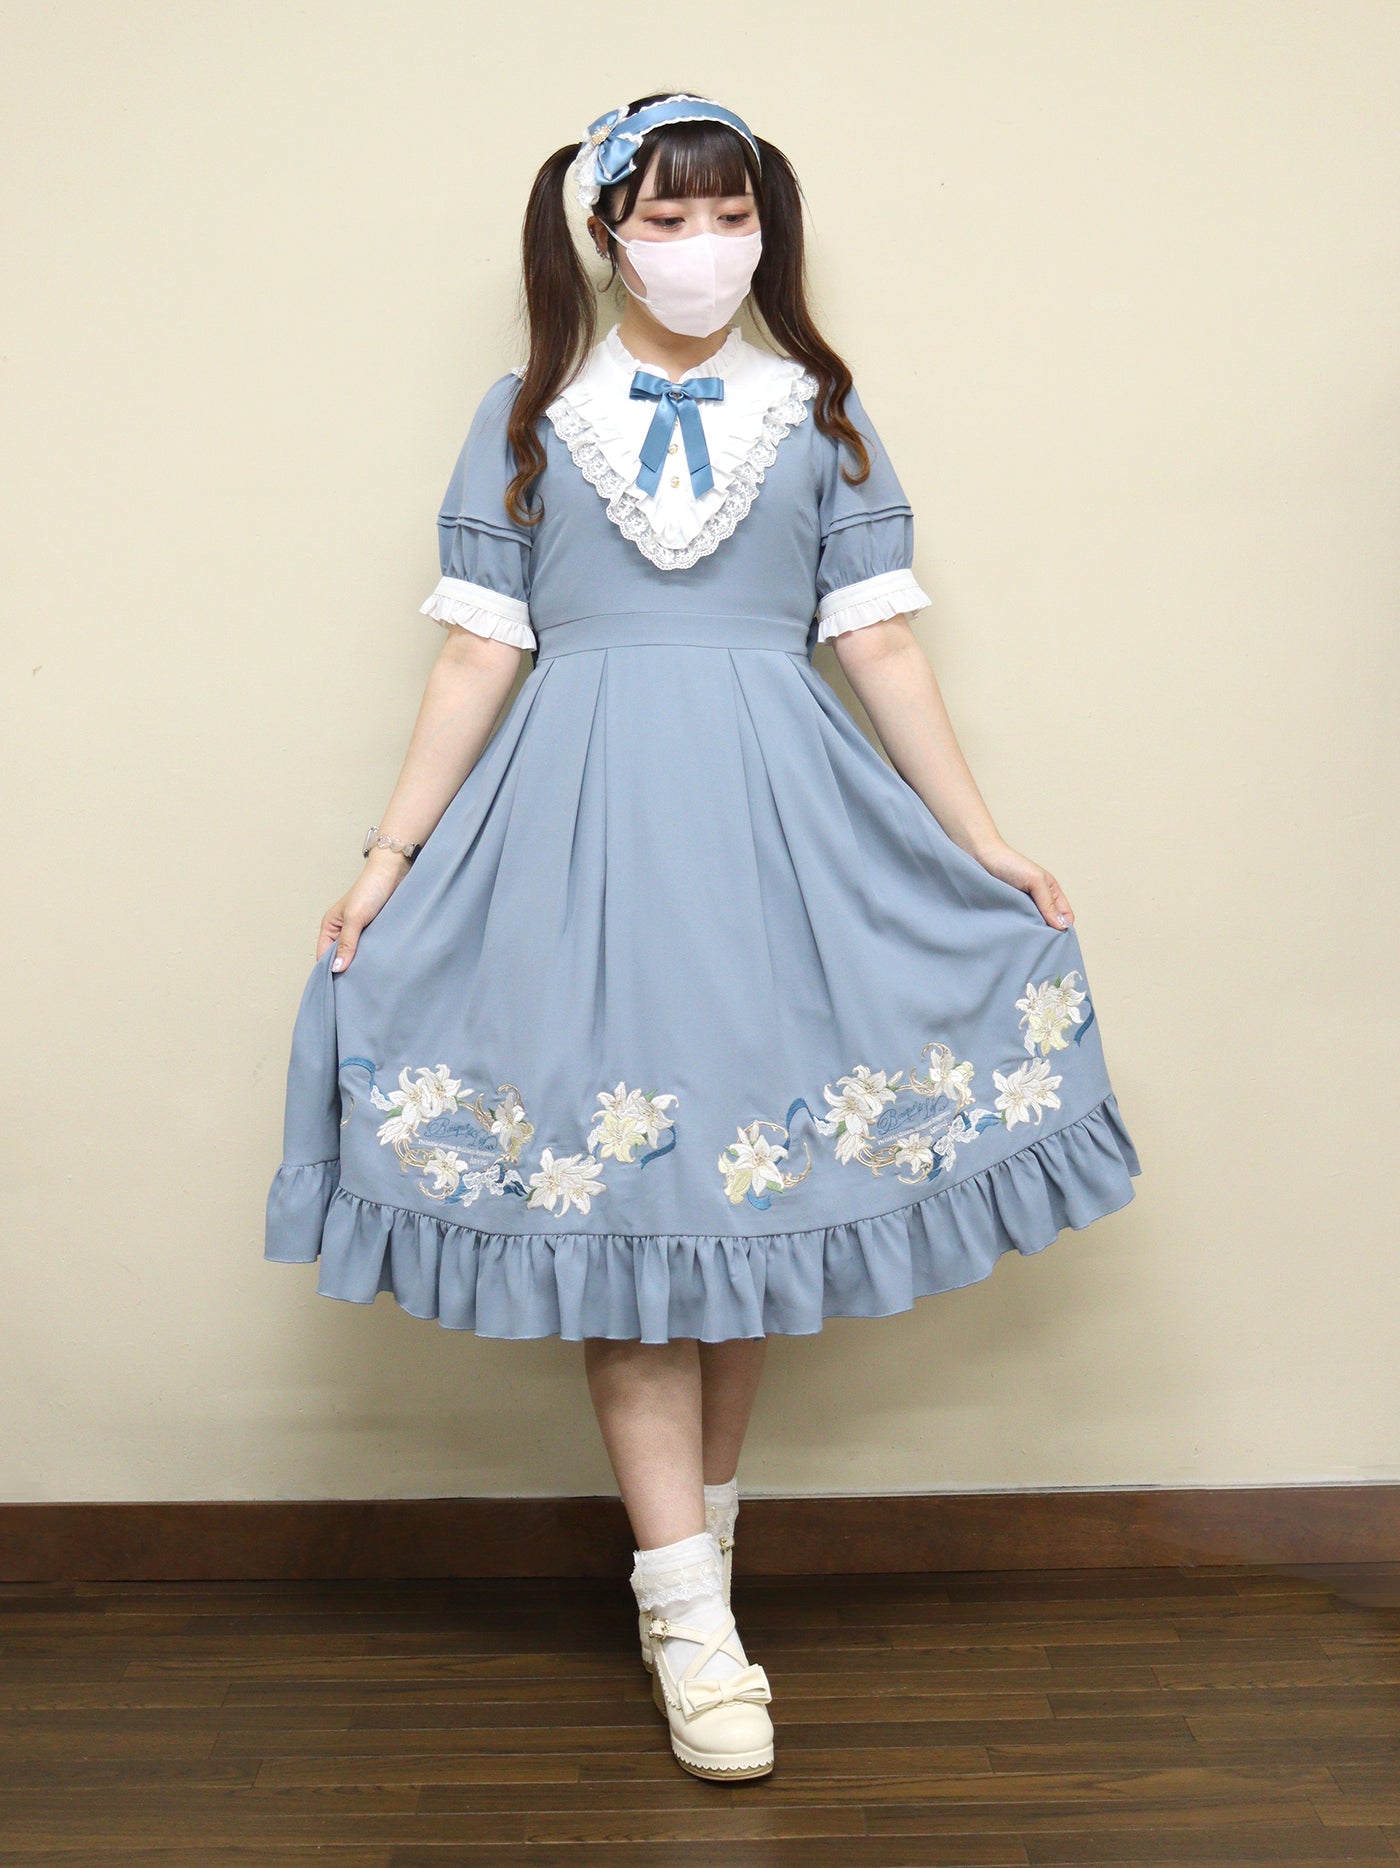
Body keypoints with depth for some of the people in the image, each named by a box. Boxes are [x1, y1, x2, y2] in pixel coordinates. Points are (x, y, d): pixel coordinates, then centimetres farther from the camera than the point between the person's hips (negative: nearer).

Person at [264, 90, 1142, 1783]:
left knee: (759, 1175, 4)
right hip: (582, 817, -1)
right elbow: (478, 653, 5)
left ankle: (701, 1522, 24)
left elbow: (879, 644, 7)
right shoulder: (527, 416, 9)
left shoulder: (819, 414, 10)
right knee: (610, 1190, -5)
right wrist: (389, 860, -1)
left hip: (777, 817, 1)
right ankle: (689, 1616, 2)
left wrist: (986, 846, 2)